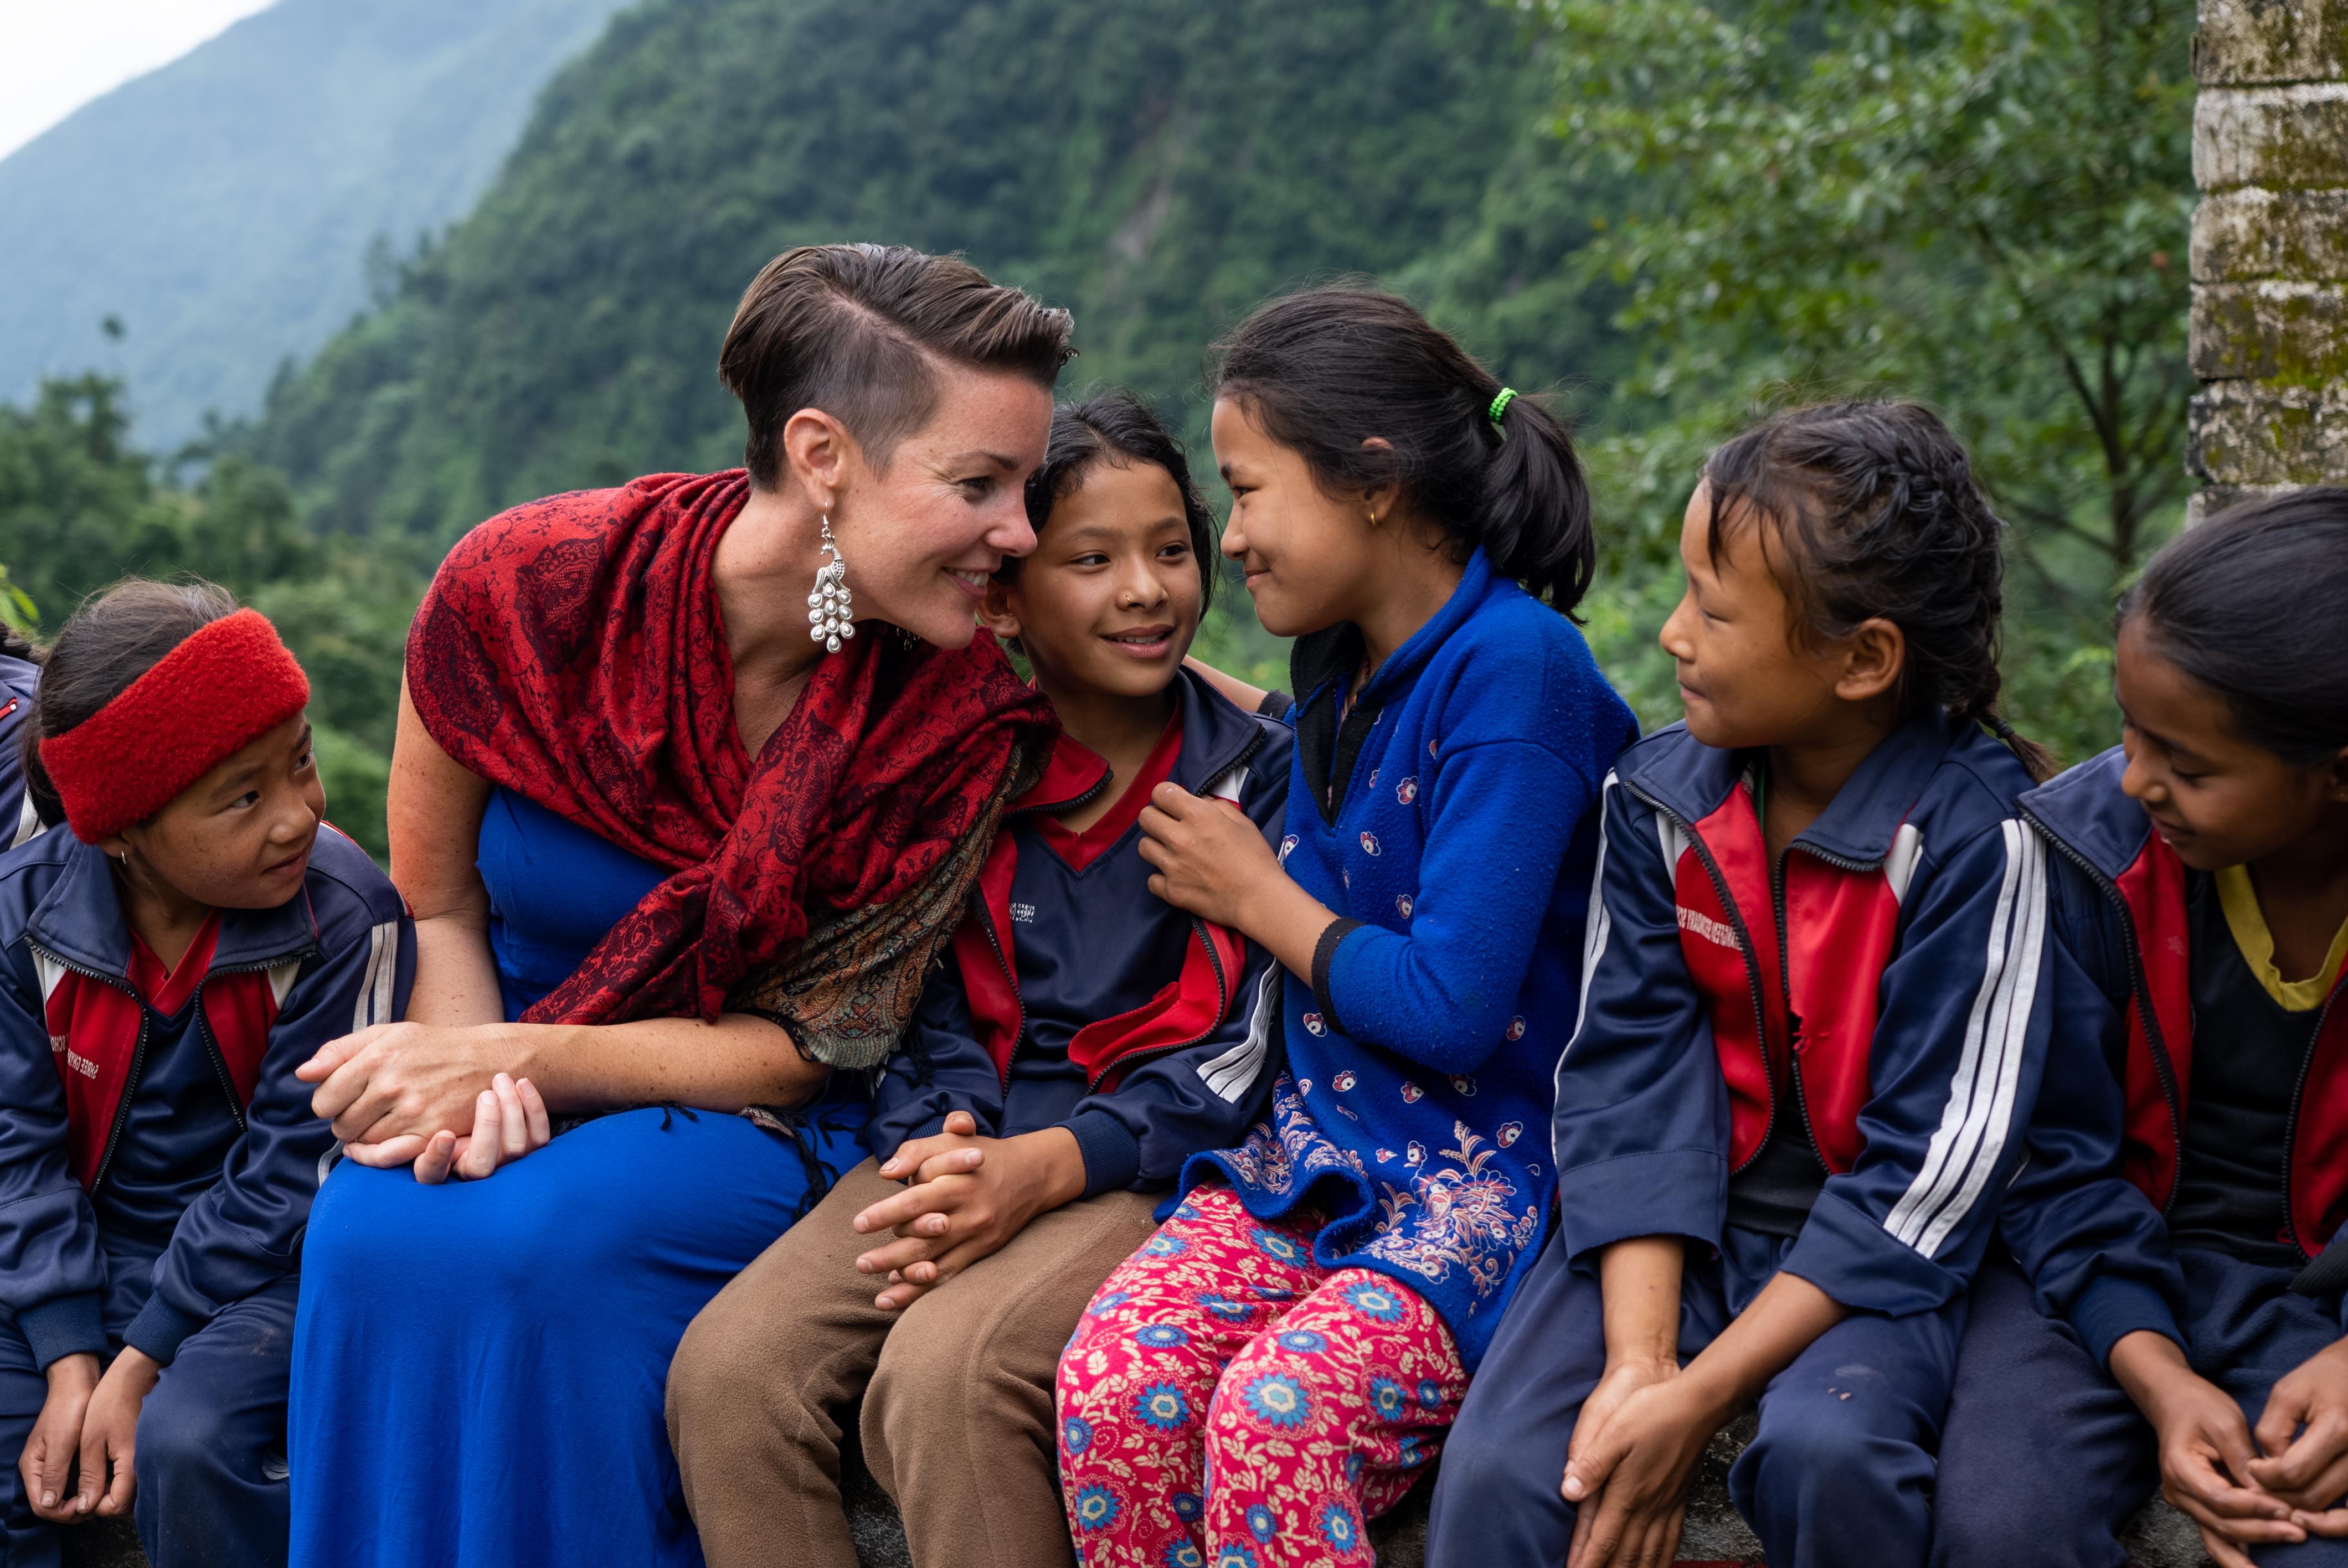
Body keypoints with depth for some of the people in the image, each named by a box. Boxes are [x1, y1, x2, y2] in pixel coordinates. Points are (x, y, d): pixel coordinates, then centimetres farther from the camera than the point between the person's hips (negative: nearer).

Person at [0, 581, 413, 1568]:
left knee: (185, 1444, -28)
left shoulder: (343, 916, -18)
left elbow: (291, 1169, -16)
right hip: (85, 1255, 3)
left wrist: (140, 1364, -17)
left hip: (265, 1265, -3)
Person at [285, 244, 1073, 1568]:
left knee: (553, 1245, -32)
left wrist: (525, 1060, -25)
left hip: (746, 1123, -1)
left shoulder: (968, 722, -15)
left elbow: (804, 1047, -12)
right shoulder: (527, 585, -14)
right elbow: (433, 900, 0)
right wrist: (469, 1085, -20)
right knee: (380, 1235, -31)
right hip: (511, 1085, 1)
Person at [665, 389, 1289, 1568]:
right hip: (961, 1153, 4)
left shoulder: (1260, 776, 2)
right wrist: (945, 1154, -11)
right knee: (726, 1366, -22)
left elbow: (1245, 1058, -5)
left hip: (1152, 1168, -3)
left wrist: (1041, 1167, -18)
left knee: (948, 1364, -33)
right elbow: (918, 1008, 12)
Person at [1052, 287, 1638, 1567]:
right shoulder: (1338, 662, 12)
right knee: (1112, 1380, -20)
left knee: (1277, 1411, -32)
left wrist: (1256, 896, -3)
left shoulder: (1516, 666, -14)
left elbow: (1454, 1012, -19)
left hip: (1488, 1174, -7)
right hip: (1315, 1151, 7)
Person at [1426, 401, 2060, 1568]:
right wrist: (1638, 1359, -20)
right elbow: (1631, 1073, -5)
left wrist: (1702, 1395, -20)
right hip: (1677, 1226, 3)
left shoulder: (1973, 831, -16)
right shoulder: (1655, 796, -2)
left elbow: (1933, 1163, -16)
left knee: (1826, 1450, -33)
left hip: (1873, 1251, -3)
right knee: (1498, 1469, -21)